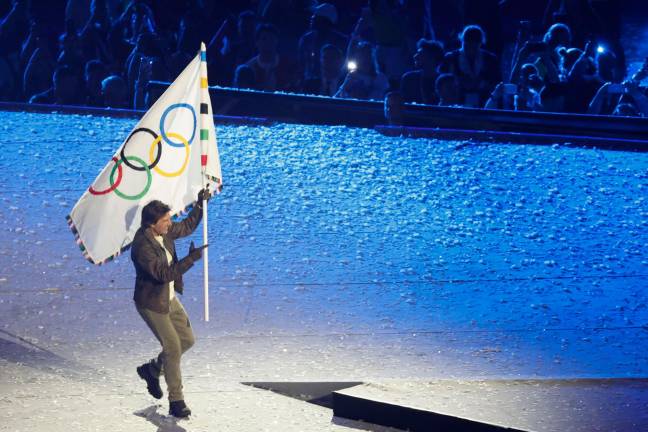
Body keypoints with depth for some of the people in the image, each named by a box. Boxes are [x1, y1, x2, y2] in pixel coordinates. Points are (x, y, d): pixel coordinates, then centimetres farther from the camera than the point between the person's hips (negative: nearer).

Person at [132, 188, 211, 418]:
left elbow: (187, 227, 14)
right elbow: (164, 274, -35)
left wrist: (200, 205, 3)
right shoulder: (142, 246, -30)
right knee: (173, 348, -6)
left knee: (187, 339, 15)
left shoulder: (164, 231, -5)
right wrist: (190, 259, -37)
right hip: (151, 304, -9)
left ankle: (151, 370, 35)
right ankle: (176, 401, 8)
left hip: (169, 298, 9)